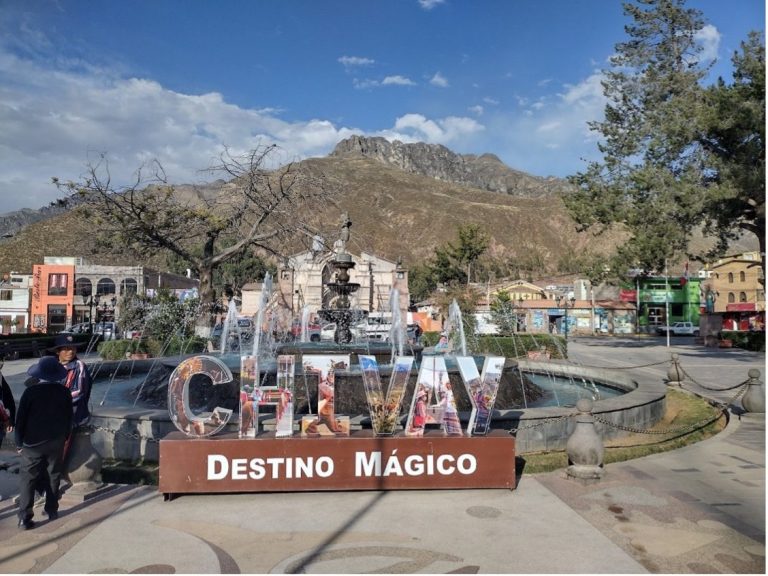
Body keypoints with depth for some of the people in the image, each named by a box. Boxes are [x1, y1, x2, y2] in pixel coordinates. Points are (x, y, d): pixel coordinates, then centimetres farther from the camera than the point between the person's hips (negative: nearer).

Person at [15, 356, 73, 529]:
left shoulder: (31, 392, -13)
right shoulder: (64, 392, -5)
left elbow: (20, 419, -9)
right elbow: (69, 418, 3)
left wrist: (19, 442, 2)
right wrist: (64, 437, 16)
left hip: (33, 443, -2)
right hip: (56, 442, 2)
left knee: (27, 479, 6)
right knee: (53, 477, 15)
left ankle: (25, 517, 2)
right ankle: (52, 511, 23)